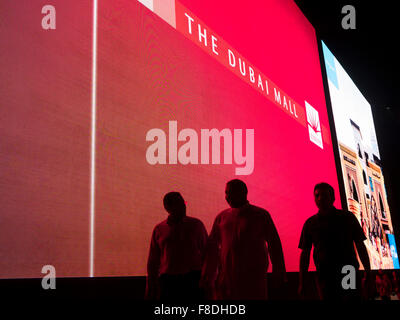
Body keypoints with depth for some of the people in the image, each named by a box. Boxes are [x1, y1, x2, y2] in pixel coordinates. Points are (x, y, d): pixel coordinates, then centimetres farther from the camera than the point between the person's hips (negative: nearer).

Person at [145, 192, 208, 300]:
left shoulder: (196, 224, 4)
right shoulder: (159, 229, 7)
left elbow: (205, 253, 6)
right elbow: (153, 261, 12)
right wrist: (150, 290, 12)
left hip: (193, 279, -1)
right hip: (167, 281, 1)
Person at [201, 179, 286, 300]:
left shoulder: (260, 215, 1)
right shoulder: (221, 217, 9)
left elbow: (274, 244, 2)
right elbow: (212, 247, 12)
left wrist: (279, 274, 0)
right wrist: (207, 276, 11)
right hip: (225, 279, 3)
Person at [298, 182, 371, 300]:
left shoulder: (348, 217, 4)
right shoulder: (310, 223, 4)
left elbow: (360, 246, 7)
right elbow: (305, 253, 5)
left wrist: (368, 274, 2)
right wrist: (301, 283, 2)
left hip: (349, 275, 0)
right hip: (324, 277, 0)